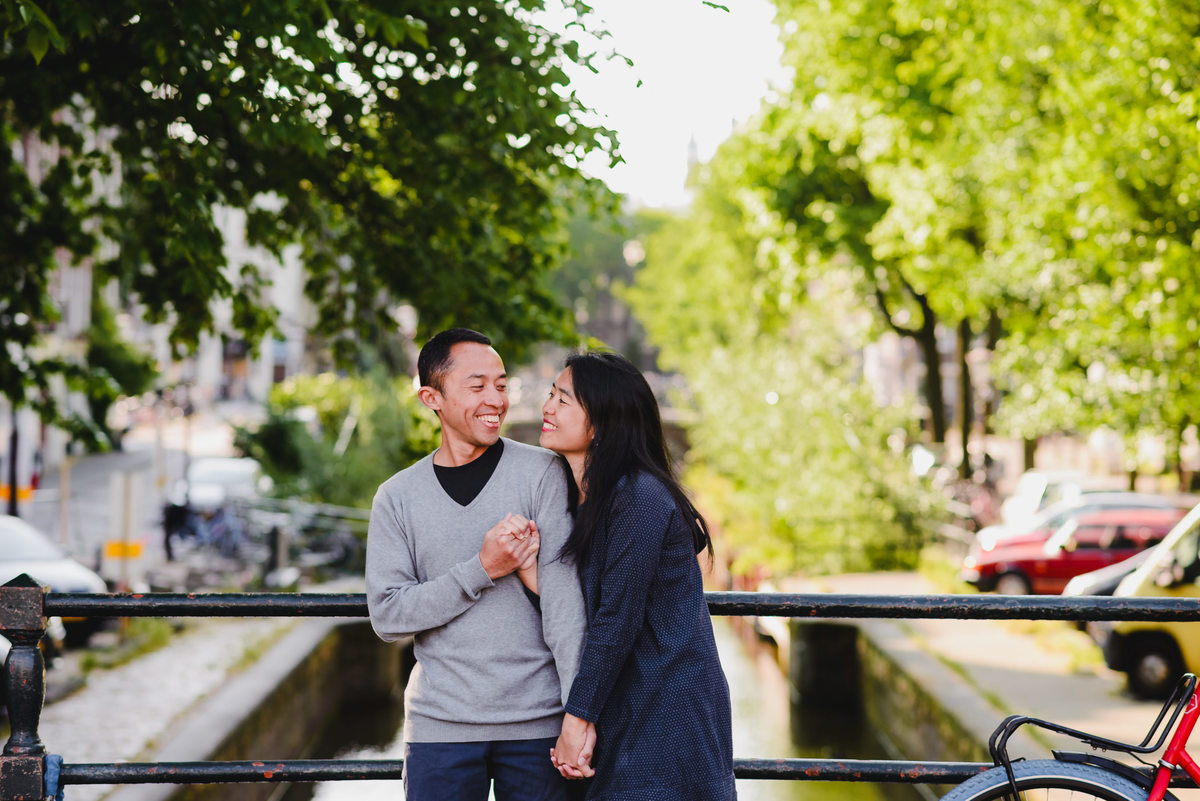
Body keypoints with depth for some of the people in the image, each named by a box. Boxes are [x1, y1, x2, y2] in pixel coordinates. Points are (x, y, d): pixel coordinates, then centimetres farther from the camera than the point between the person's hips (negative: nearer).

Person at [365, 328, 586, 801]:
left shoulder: (540, 473, -1)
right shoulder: (397, 497, 5)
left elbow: (564, 597, -8)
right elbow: (387, 615, -3)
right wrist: (483, 570, -14)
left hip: (538, 724, -1)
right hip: (440, 725, 1)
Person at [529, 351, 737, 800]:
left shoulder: (639, 497, -15)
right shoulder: (589, 501, 14)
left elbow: (618, 619, -18)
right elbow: (584, 614, 8)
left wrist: (578, 720, -15)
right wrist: (536, 578, -10)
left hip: (669, 716, -9)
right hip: (624, 716, 9)